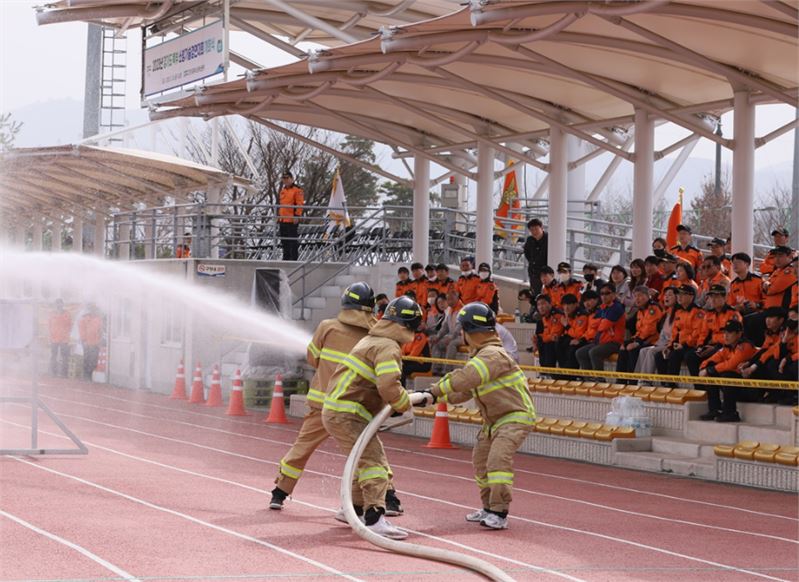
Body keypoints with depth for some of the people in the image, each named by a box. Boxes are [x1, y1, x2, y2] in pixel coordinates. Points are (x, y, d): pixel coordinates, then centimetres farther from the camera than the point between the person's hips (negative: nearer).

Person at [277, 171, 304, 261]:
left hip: (292, 220, -8)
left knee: (293, 241, -7)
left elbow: (300, 204, -13)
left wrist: (297, 216, -19)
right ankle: (286, 258, 19)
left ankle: (294, 258, -5)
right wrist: (278, 217, 20)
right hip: (283, 220, 8)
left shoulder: (297, 190, -6)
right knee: (284, 241, 12)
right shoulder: (282, 191, 18)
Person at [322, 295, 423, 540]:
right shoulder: (388, 348, -14)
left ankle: (353, 509, 36)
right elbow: (389, 386, -27)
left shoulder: (371, 340, 19)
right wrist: (405, 405, -9)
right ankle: (374, 518, -27)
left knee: (368, 461, 22)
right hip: (345, 416, -10)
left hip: (335, 411, 10)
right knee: (374, 462, -17)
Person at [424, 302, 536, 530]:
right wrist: (441, 397, 4)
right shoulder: (481, 356, 11)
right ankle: (489, 507, 28)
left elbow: (464, 379, -32)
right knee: (480, 459, 17)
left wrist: (435, 390, -26)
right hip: (494, 419, 11)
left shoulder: (493, 355, -22)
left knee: (498, 458, -23)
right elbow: (465, 391, 15)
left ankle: (499, 513, -22)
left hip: (515, 417, -11)